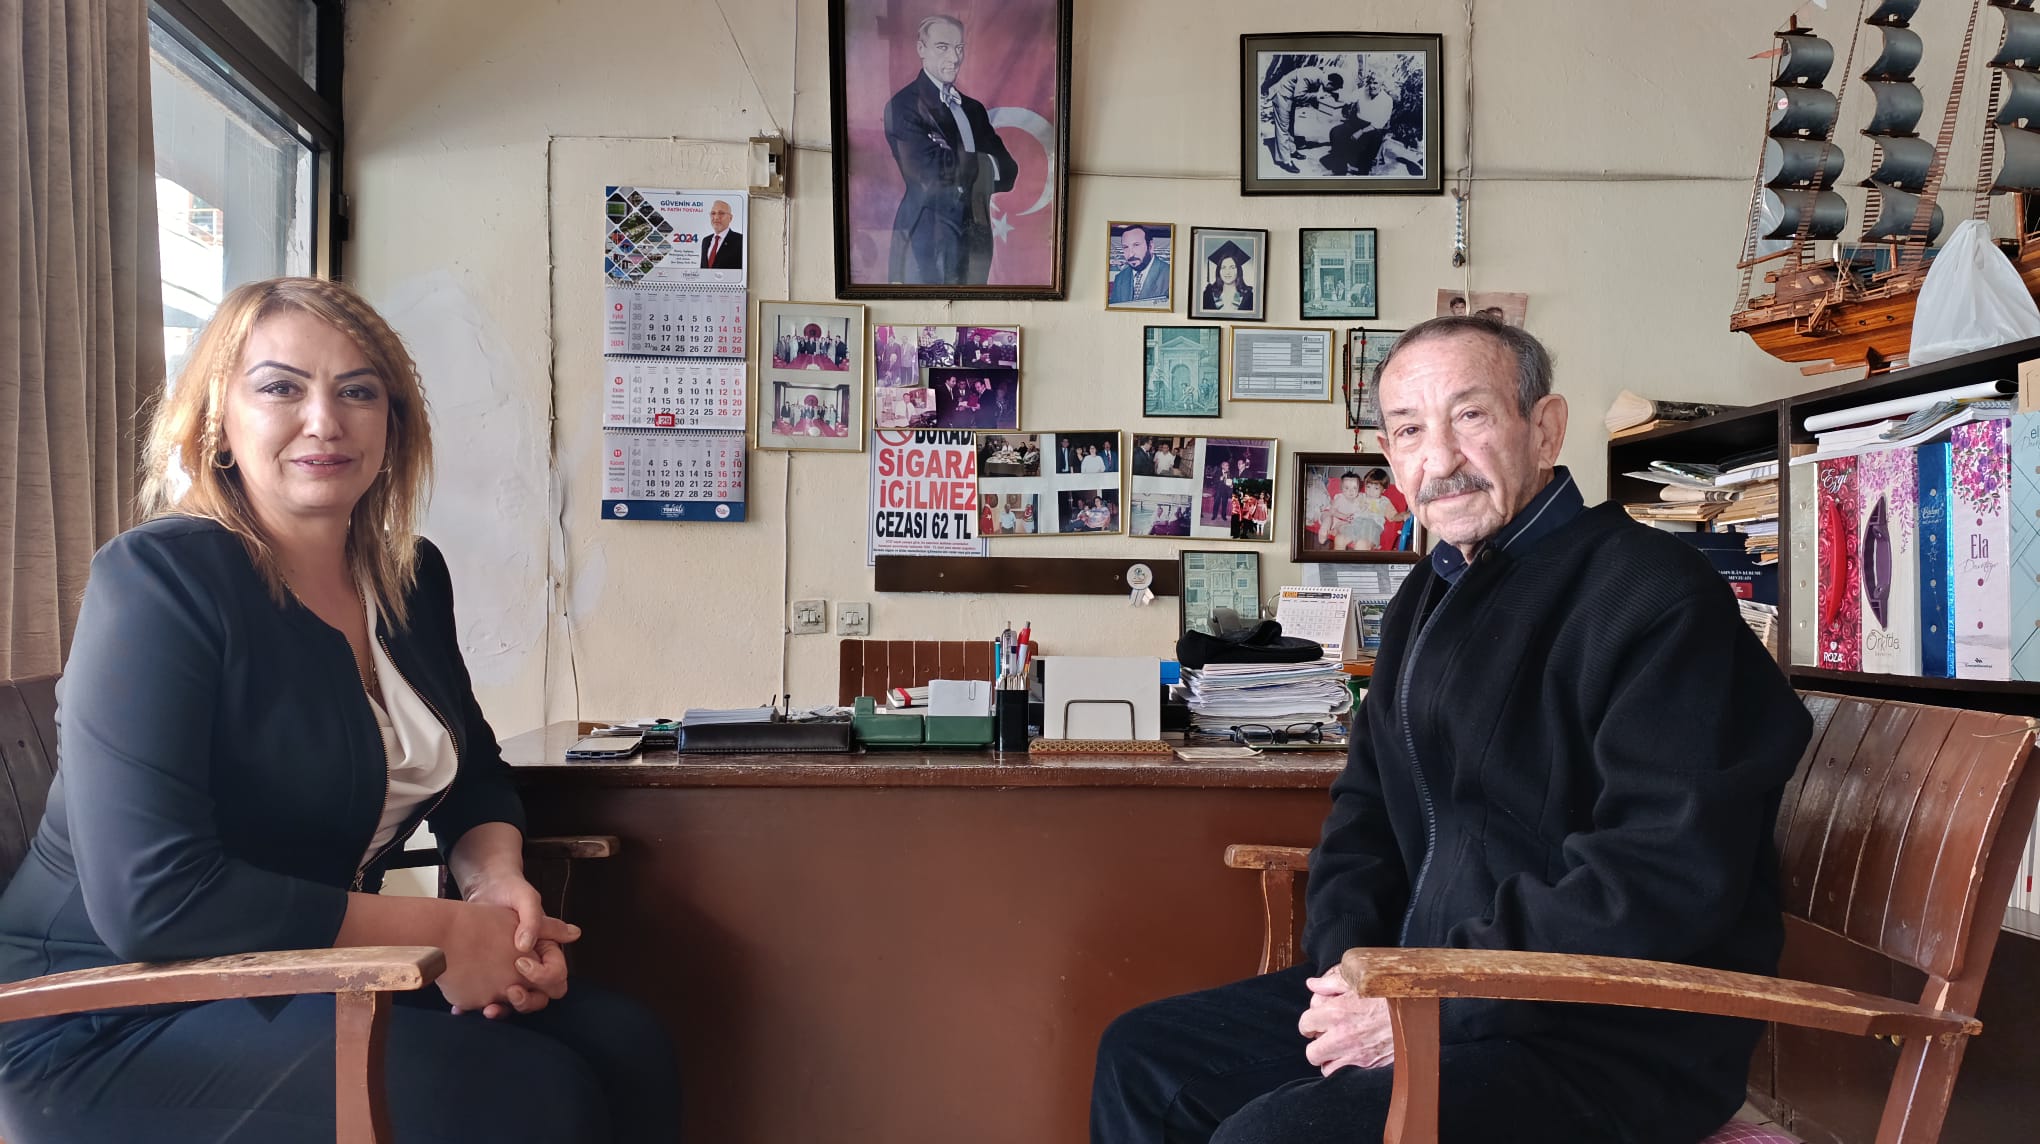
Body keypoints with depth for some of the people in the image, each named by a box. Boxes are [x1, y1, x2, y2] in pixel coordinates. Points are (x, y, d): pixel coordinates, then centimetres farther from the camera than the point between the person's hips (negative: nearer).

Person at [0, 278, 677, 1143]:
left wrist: (498, 880, -9)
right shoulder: (158, 579, -17)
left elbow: (472, 773, 14)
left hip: (313, 980, 6)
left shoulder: (409, 576, 3)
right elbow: (151, 895, -26)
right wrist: (439, 937, -22)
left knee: (623, 1047, -10)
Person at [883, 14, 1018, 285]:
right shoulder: (904, 105, -6)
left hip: (976, 240, 7)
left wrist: (960, 172, -10)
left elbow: (1008, 171, 8)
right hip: (928, 244, -7)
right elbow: (932, 172, -17)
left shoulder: (974, 109, 17)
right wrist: (986, 164, -3)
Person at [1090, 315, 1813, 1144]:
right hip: (1416, 987, 8)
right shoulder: (1429, 596, 13)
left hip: (1611, 1046, -8)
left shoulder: (1652, 595, -15)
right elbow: (1365, 803, 17)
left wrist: (1435, 1004, -22)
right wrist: (1348, 964, -2)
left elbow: (1667, 878, -23)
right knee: (1141, 1057, 8)